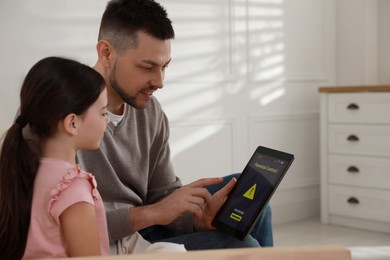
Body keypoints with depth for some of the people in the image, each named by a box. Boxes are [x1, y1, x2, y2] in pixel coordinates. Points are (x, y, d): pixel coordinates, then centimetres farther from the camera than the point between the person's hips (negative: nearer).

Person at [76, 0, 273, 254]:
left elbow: (164, 193, 3)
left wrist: (200, 217, -17)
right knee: (242, 246, -14)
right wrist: (149, 213, -27)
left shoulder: (151, 111, 0)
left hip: (141, 233, 7)